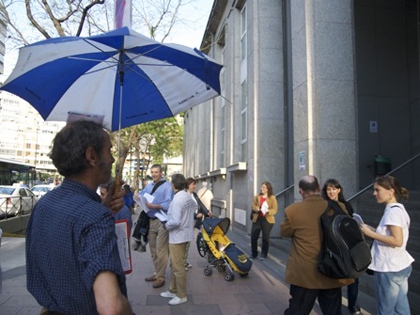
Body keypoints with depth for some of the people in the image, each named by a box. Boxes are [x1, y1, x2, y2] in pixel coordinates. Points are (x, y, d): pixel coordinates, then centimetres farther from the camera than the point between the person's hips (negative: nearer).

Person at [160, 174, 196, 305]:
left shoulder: (177, 199, -23)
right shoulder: (188, 196, 5)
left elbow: (175, 221, -27)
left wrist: (166, 225, -9)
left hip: (178, 236, -10)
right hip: (185, 234, 10)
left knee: (178, 266, 2)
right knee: (175, 264, 20)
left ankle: (181, 296, 14)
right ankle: (173, 290, 32)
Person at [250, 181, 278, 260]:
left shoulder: (272, 198, -4)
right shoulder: (257, 197, 8)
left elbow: (275, 210, -7)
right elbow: (253, 206, 4)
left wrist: (268, 211, -26)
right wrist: (257, 208, -18)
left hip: (267, 220, -3)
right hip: (257, 219, 3)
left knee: (265, 237, 6)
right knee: (253, 236, 4)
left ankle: (263, 254, 23)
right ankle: (254, 253, 22)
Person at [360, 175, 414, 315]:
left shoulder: (393, 211, -20)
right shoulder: (398, 209, 10)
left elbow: (397, 241, -26)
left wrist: (371, 234, -20)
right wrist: (371, 229, 6)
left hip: (390, 269, -9)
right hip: (401, 266, 9)